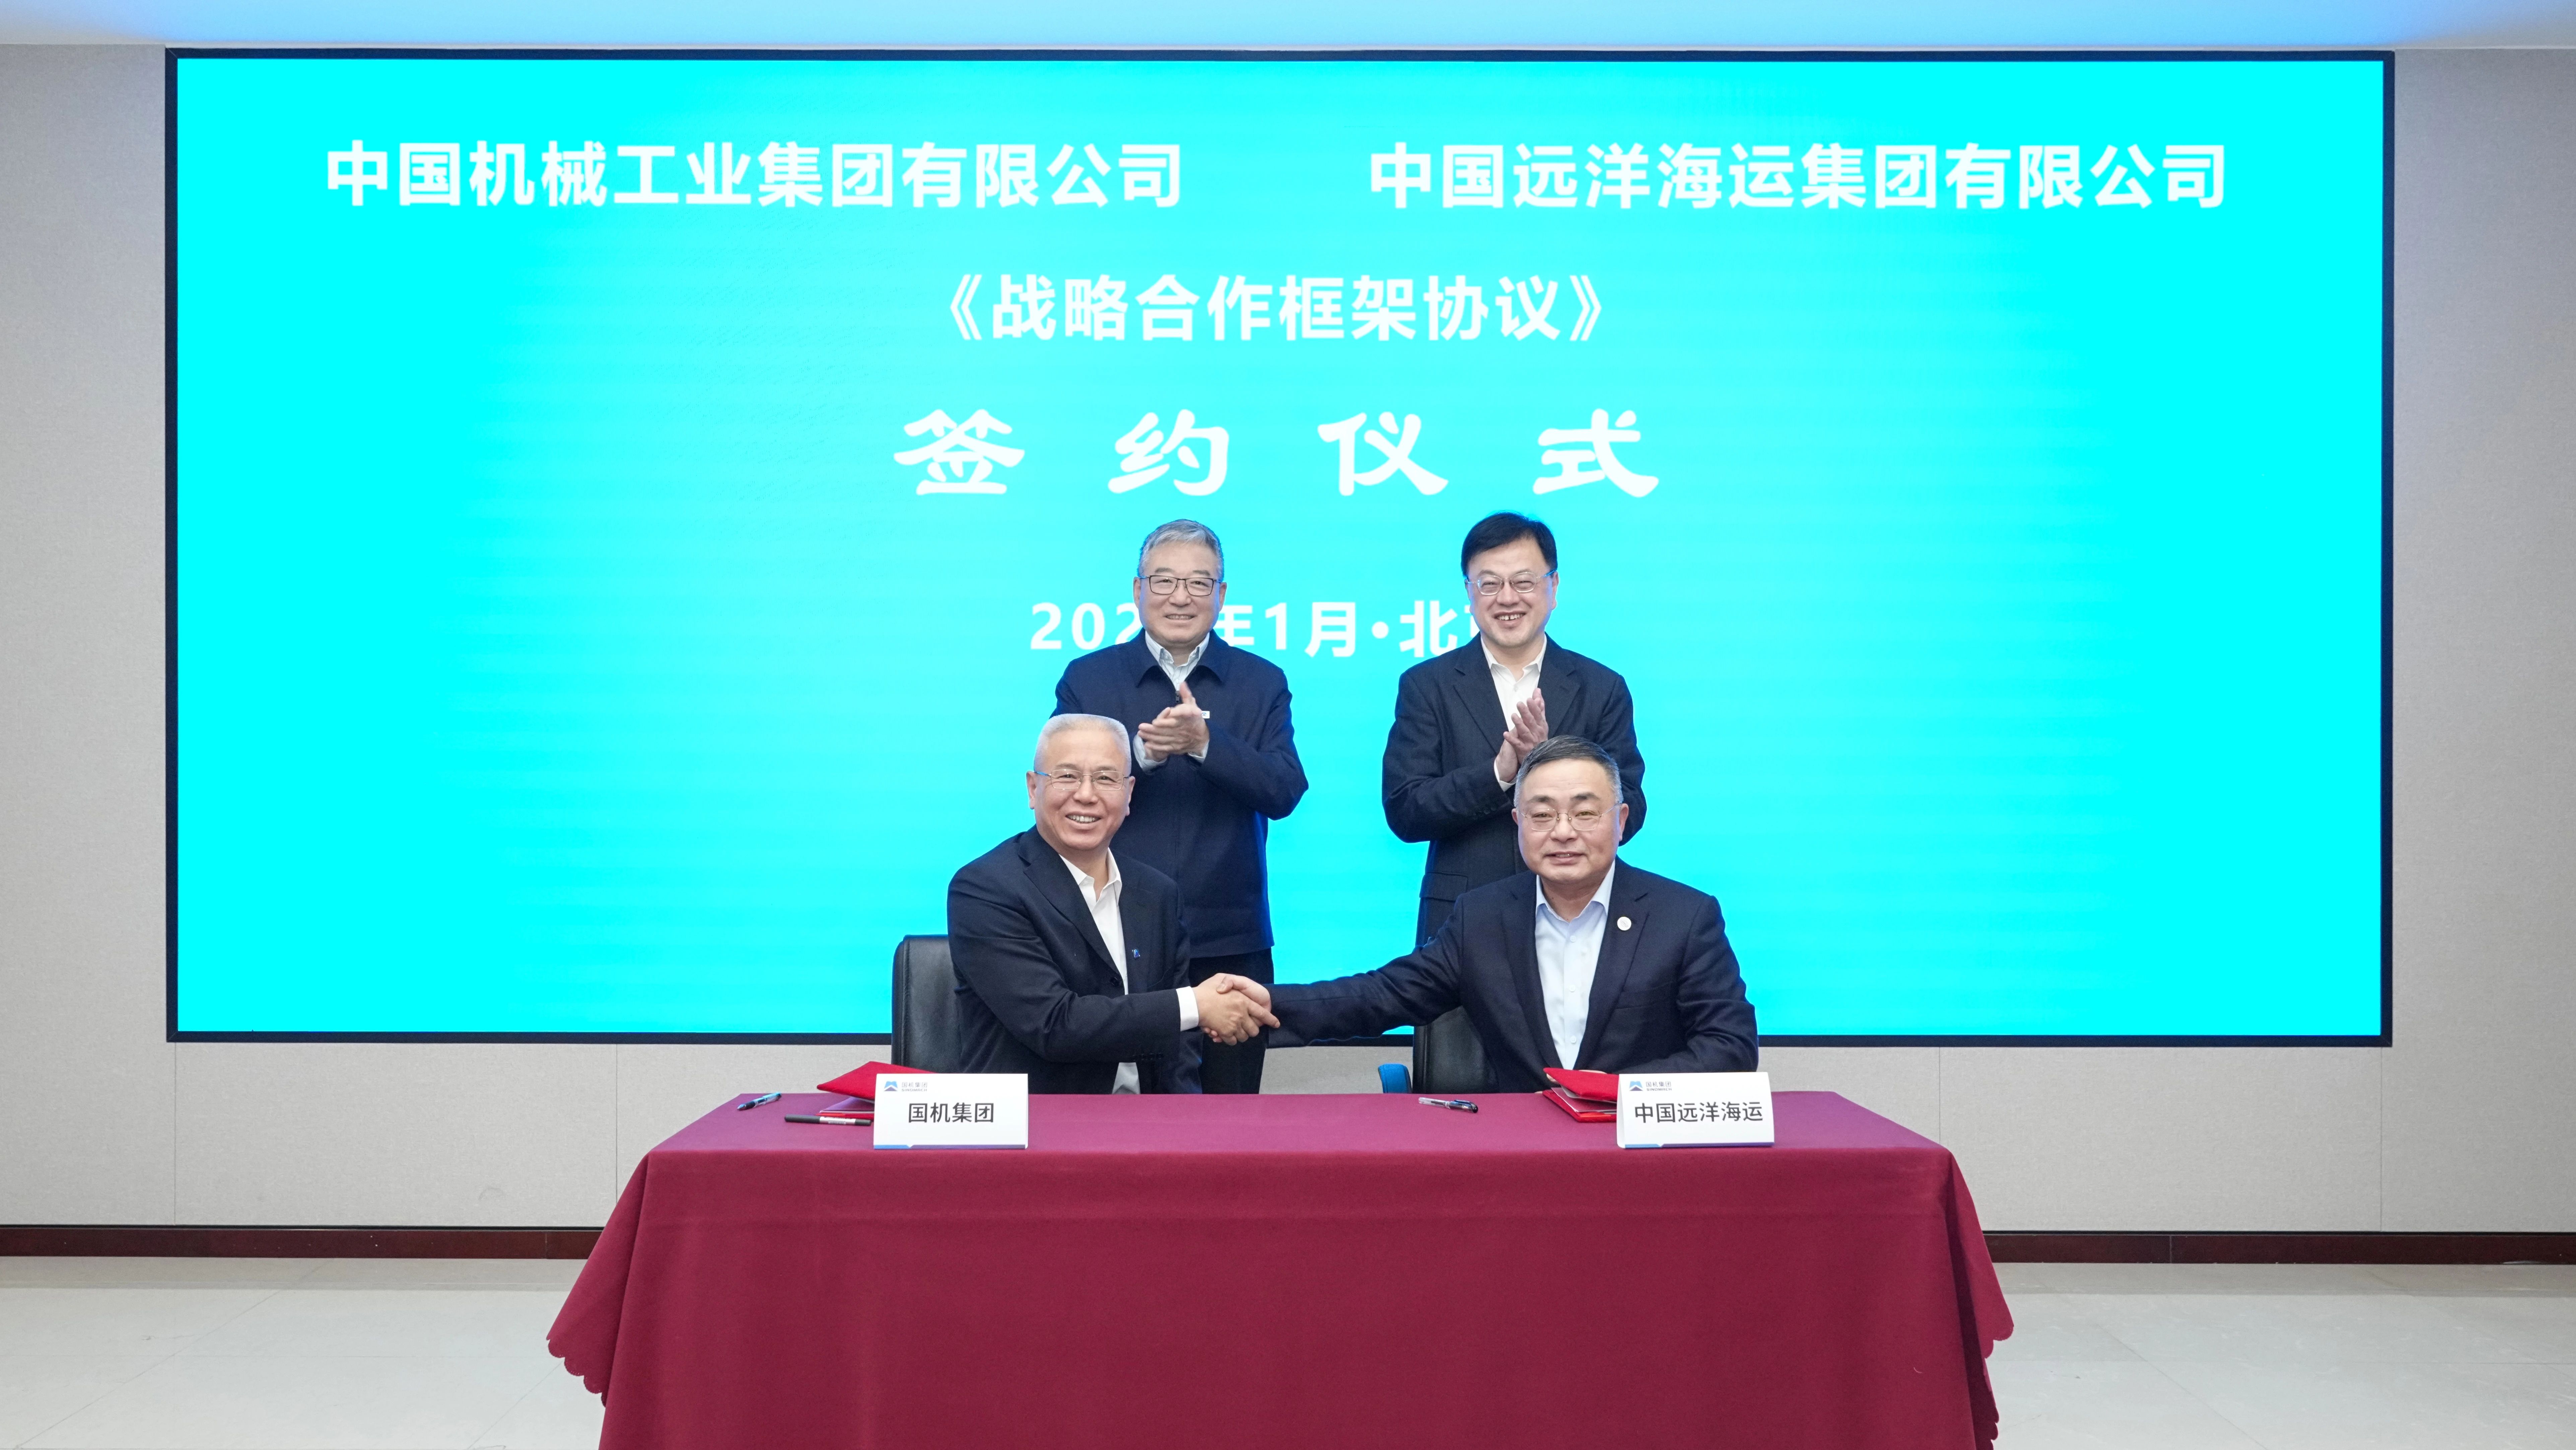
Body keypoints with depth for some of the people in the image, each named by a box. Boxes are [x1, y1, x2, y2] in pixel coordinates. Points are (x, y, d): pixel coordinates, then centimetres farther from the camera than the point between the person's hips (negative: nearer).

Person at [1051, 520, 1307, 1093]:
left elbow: (1285, 793, -7)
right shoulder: (1087, 679, 4)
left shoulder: (1262, 682, 5)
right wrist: (1140, 752, -22)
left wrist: (1205, 740, -22)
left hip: (1230, 943, 1)